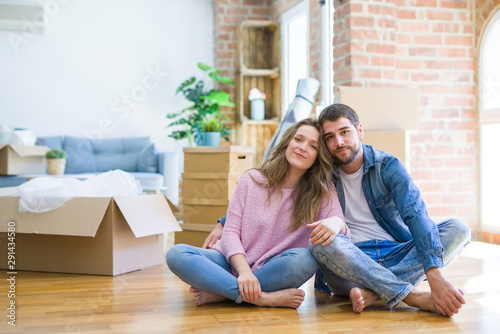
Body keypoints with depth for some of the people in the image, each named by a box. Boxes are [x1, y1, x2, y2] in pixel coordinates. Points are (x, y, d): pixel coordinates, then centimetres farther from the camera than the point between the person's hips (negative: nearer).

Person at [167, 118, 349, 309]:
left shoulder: (322, 193, 1)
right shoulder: (252, 180, 0)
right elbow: (230, 232, -4)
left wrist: (337, 222, -36)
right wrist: (244, 271, -23)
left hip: (274, 271, -1)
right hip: (234, 264, 1)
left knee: (305, 258, -34)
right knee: (177, 254, -24)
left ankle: (218, 293, -24)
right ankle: (263, 298, -32)